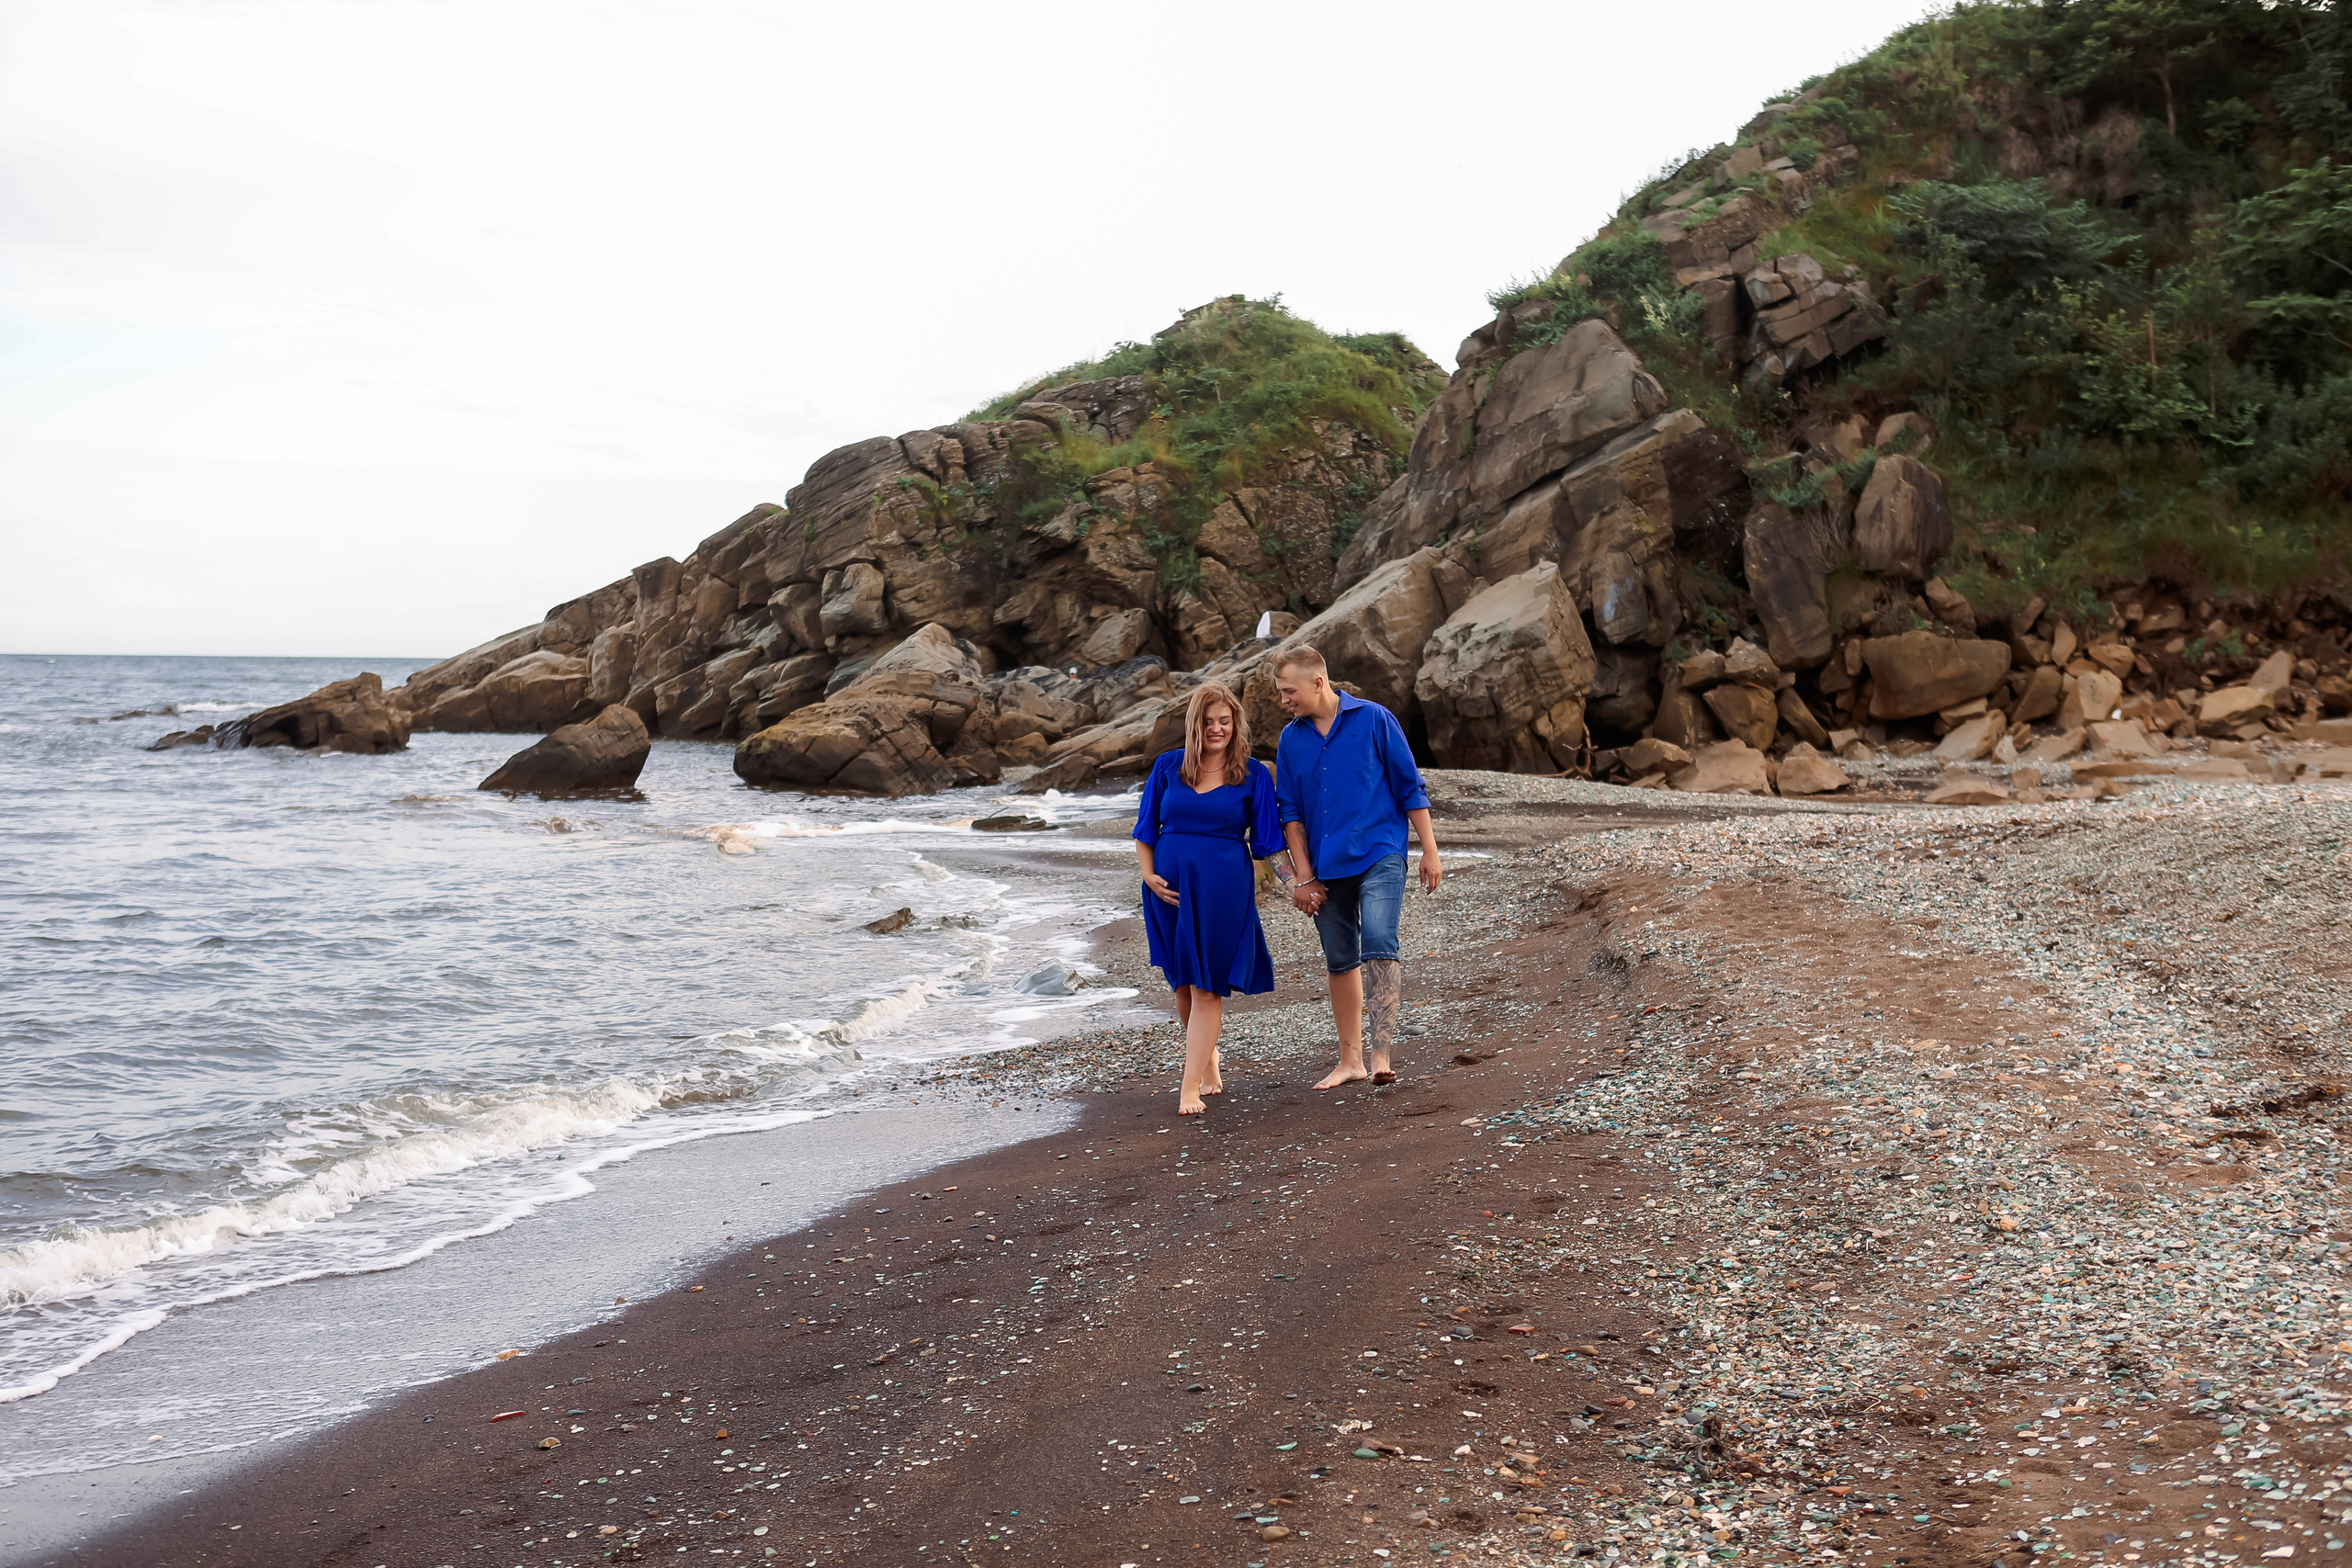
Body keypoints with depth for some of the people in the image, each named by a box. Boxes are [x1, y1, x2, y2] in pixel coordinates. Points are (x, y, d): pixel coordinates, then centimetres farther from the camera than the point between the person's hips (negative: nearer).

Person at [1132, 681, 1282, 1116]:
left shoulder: (1253, 775, 1)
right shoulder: (1167, 767, 7)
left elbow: (1265, 843, 4)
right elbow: (1145, 830, 11)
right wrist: (1149, 874, -2)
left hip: (1224, 889, -3)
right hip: (1171, 887, 3)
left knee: (1206, 987, -4)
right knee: (1182, 985, 11)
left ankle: (1192, 1085, -2)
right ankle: (1208, 1056, 35)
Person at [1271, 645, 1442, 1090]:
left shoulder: (1373, 719, -3)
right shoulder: (1291, 740, 8)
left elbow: (1410, 787, 0)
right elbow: (1291, 813, 10)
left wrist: (1430, 851, -1)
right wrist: (1304, 878, 5)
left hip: (1379, 854, -4)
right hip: (1327, 866, 4)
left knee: (1379, 943, -23)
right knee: (1340, 962, 10)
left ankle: (1381, 1053, -28)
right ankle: (1351, 1059, 21)